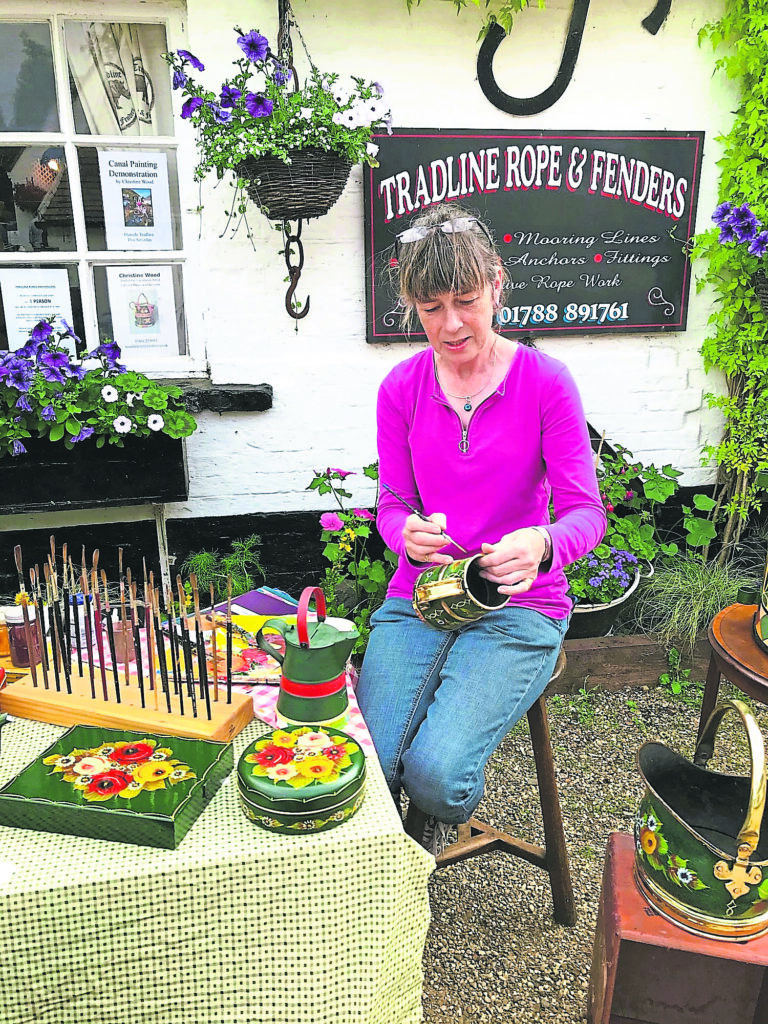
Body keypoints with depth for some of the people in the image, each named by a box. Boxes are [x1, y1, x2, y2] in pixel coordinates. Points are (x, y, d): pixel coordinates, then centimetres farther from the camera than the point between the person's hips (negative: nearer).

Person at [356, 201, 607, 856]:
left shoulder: (545, 380, -7)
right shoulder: (401, 388, 2)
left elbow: (585, 511, -8)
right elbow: (392, 505, 6)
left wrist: (541, 546, -31)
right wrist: (407, 535, -19)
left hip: (519, 607, -2)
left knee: (436, 771, -22)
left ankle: (436, 830, 18)